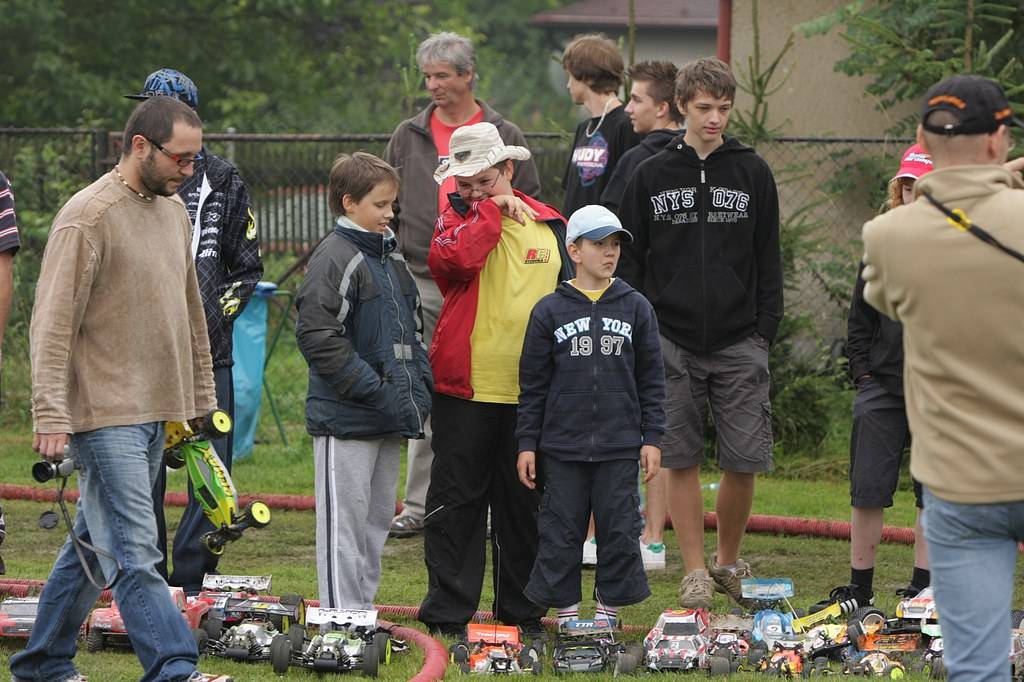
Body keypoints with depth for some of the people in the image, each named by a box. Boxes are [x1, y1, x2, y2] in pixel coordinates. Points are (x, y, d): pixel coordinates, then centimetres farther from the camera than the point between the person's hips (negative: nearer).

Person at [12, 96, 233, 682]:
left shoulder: (174, 212, 14)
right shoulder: (88, 216, -13)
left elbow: (190, 313, 23)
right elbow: (54, 324, -15)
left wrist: (202, 397, 22)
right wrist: (51, 417, -21)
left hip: (157, 413, 8)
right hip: (105, 414, -8)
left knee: (96, 543, 14)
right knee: (135, 552, -11)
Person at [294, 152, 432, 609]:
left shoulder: (391, 257, 15)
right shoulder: (335, 258, -13)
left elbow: (412, 328, 25)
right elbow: (317, 335, -20)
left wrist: (420, 385, 9)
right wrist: (375, 391, -20)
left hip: (390, 418, 9)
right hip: (346, 418, -9)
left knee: (376, 519, 14)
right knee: (345, 524, -5)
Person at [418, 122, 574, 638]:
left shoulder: (550, 225, 10)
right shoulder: (456, 219, 2)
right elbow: (452, 260, -22)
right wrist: (492, 210, -11)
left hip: (532, 390, 3)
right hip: (465, 385, -2)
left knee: (525, 503, 8)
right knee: (457, 499, 0)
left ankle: (521, 611, 16)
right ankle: (448, 611, 4)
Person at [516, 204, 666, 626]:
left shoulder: (636, 308, 5)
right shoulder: (549, 311, 2)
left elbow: (651, 381, 8)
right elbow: (533, 384, 5)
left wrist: (652, 437, 3)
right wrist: (527, 443, 2)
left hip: (620, 447, 1)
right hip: (562, 445, -1)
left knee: (619, 529, 2)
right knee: (561, 530, 2)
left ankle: (609, 613, 13)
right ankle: (566, 615, 12)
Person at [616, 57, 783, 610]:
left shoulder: (753, 174, 6)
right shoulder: (651, 176, 5)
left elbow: (768, 258, 9)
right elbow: (629, 259, 8)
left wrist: (766, 328, 1)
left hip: (738, 342, 0)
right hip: (671, 341, 0)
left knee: (744, 459, -3)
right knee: (682, 459, 1)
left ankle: (729, 562, 16)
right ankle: (695, 572, 10)